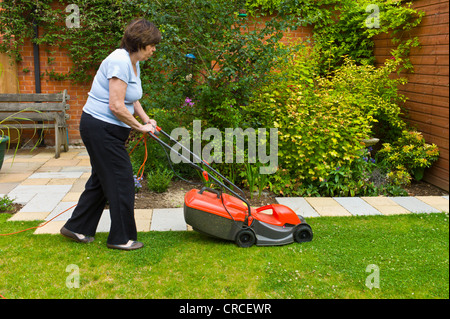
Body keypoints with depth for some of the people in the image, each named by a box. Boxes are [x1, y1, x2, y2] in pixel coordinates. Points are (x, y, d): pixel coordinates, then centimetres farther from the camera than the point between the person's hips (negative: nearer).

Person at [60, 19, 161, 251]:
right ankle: (122, 238, 11)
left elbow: (131, 99, 24)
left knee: (102, 179, 16)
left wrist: (145, 119, 9)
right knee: (121, 181, -2)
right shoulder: (120, 62, -21)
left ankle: (76, 228, 27)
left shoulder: (133, 63, 11)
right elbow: (116, 106, -26)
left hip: (109, 129, 10)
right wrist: (139, 127, -14)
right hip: (101, 129, -10)